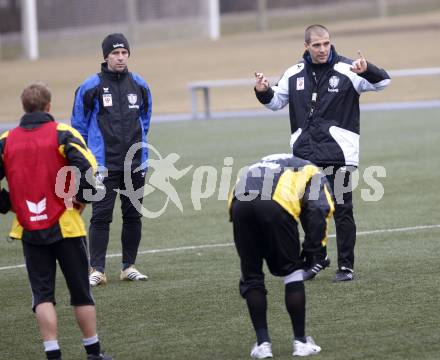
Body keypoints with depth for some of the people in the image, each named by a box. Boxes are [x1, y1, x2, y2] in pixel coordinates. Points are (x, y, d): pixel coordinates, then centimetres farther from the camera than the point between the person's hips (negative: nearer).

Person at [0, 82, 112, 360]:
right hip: (65, 226, -2)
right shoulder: (62, 134, -7)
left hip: (29, 231, 2)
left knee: (42, 294, 6)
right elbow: (88, 169, -20)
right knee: (81, 292, 10)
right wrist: (80, 199, -6)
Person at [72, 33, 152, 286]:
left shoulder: (140, 86, 6)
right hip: (104, 165, -4)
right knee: (101, 216, -7)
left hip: (135, 164, 4)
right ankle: (97, 270, -5)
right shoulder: (91, 87, -6)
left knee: (133, 215, 8)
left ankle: (129, 266, 17)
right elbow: (79, 125, 2)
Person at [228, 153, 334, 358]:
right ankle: (300, 341, 17)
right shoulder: (314, 175, 29)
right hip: (276, 204, -4)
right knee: (292, 271, 15)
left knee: (251, 276, 18)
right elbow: (318, 211, 7)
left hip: (239, 203, 4)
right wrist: (313, 251, 10)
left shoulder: (266, 164, 43)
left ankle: (263, 343, 18)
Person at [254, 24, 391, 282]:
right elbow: (276, 102, 20)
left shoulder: (345, 70, -6)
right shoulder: (294, 74, 7)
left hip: (338, 154, -4)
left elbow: (383, 81, -12)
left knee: (342, 209, 0)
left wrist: (367, 70, -32)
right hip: (305, 154, 4)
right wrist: (263, 92, -2)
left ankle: (346, 265, 7)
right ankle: (318, 258, 27)